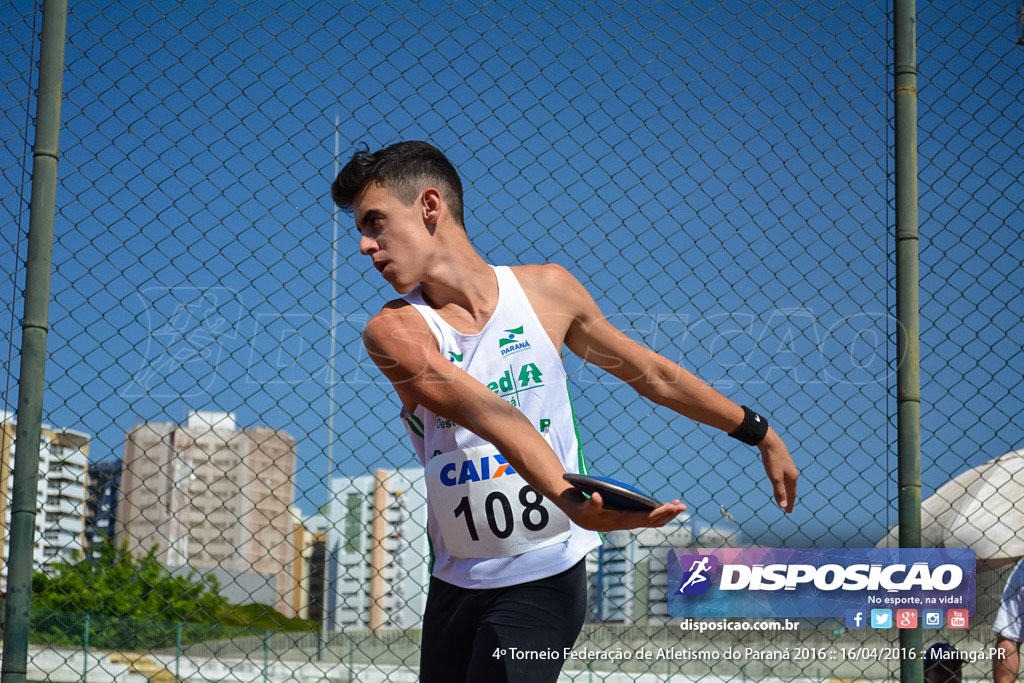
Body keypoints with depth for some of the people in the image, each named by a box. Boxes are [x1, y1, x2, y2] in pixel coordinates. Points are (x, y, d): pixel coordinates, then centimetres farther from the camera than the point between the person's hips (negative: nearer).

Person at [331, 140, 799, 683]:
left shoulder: (545, 289, -1)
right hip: (452, 585, 2)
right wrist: (570, 500, -43)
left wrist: (762, 435, 17)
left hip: (544, 581, -2)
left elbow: (655, 376, 11)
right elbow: (486, 413, -28)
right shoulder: (393, 330, -10)